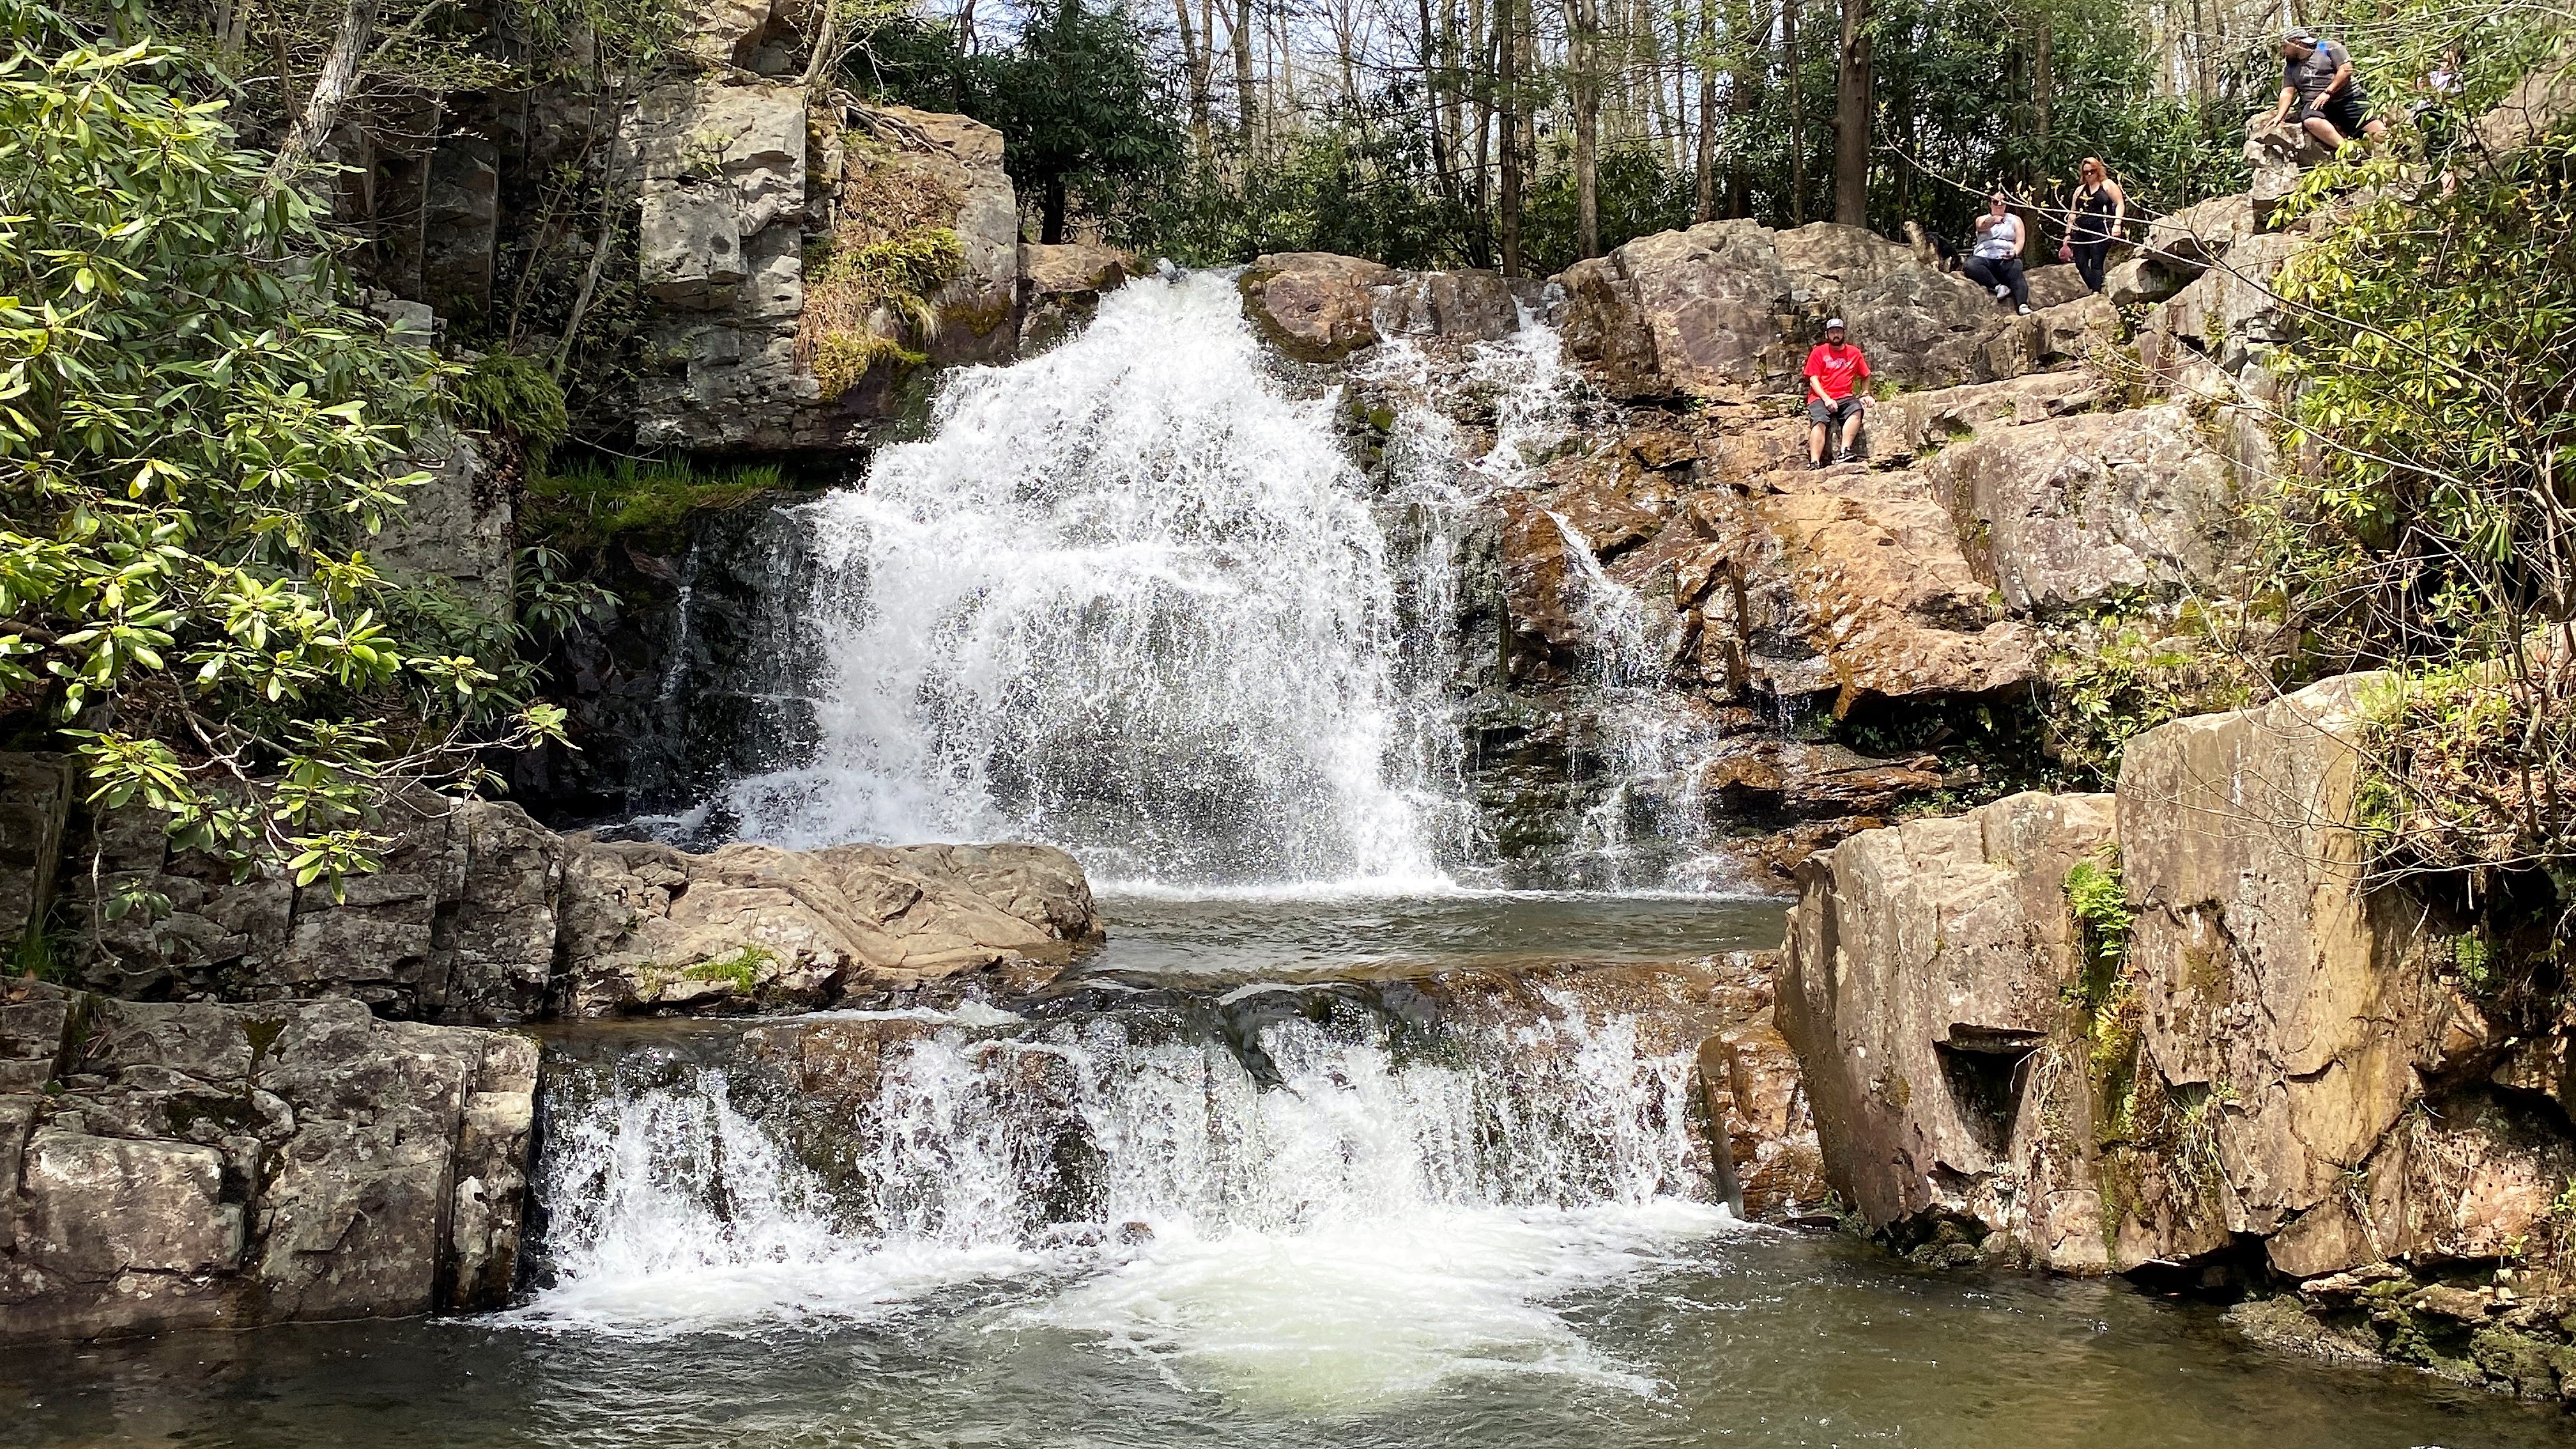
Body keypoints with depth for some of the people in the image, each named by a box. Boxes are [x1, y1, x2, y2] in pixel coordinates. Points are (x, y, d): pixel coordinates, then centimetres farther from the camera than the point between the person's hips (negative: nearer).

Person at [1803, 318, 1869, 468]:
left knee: (1856, 410, -31)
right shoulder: (1818, 352, 9)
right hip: (1821, 397, -2)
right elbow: (1813, 380, 1)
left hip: (1845, 397, 2)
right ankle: (1815, 463, -41)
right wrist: (1826, 399, -13)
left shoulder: (1854, 353, 16)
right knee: (1819, 422, -30)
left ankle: (1844, 452, -39)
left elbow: (1865, 376, 27)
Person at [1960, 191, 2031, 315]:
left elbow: (2020, 241, 6)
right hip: (1985, 258, 1)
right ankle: (1999, 287, -37)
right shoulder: (1982, 220, 15)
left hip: (2007, 260, -1)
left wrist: (2014, 252, -19)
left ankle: (2023, 306, -53)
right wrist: (1994, 220, -37)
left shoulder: (2015, 220, 19)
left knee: (2016, 269, -36)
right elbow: (1983, 226, -12)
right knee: (1969, 265, -34)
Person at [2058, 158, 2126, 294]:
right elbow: (2072, 213, 22)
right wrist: (2068, 233, 15)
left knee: (2096, 263, -13)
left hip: (2101, 230, -6)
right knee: (2081, 264, -4)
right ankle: (2096, 291, 4)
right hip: (2081, 232, 6)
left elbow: (2120, 204, 0)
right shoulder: (2080, 190, 21)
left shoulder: (2107, 185, 6)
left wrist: (2117, 224, -12)